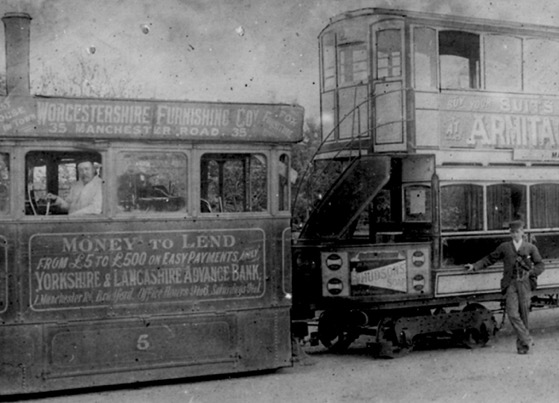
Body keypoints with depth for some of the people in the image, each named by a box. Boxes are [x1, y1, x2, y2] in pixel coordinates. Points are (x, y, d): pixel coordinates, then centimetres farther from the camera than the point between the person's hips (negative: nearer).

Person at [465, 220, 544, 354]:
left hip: (525, 284, 0)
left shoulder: (531, 248, 10)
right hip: (511, 284, 0)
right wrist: (474, 266, 4)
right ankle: (526, 340, -9)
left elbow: (540, 265, 11)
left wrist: (531, 273, -7)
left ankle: (522, 345, 11)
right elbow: (489, 259, 14)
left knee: (523, 314, 1)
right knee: (512, 313, -15)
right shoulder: (504, 247, 12)